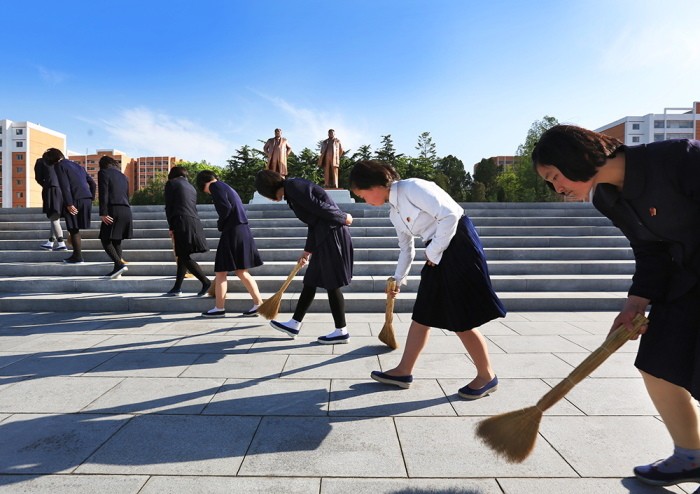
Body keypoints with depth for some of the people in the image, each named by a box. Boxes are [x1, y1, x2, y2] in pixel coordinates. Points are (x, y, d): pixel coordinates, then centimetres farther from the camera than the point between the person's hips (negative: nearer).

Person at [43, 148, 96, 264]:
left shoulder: (59, 166, -2)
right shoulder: (77, 165, 22)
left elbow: (65, 186, -14)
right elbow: (92, 183, 21)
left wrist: (68, 204, -16)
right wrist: (91, 198, 21)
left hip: (75, 201, -7)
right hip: (86, 200, 7)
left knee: (74, 229, 0)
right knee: (75, 228, 15)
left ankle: (78, 257, 2)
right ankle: (76, 254, 17)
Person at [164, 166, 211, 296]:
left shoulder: (171, 183, 7)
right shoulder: (191, 187, 25)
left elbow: (168, 207, 1)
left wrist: (171, 227, 5)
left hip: (181, 222, -7)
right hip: (194, 222, 7)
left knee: (184, 256, -7)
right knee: (182, 255, 11)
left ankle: (206, 282, -12)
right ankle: (177, 288, 15)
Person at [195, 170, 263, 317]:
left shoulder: (215, 186, -5)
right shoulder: (226, 187, 22)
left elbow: (225, 208, -18)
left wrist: (220, 225, -2)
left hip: (232, 232, -9)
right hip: (243, 231, 9)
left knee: (221, 271, 2)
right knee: (241, 271, 13)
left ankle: (219, 308, 9)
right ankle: (258, 303, 11)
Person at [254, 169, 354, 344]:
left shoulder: (293, 186, -12)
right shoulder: (294, 188, 19)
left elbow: (320, 208, -18)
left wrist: (343, 218, -6)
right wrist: (308, 250, 25)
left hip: (332, 235, -10)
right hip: (324, 237, 10)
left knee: (331, 284, -2)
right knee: (310, 281, 14)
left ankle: (341, 331, 9)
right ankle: (294, 325, 23)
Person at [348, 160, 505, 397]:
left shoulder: (412, 188, -15)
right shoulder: (394, 213, 12)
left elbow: (450, 215, -21)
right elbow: (406, 249, 24)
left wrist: (433, 252, -13)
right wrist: (398, 280, 32)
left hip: (459, 244, -9)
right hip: (438, 253, 9)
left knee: (461, 319, -3)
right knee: (422, 313, 11)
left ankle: (487, 376, 16)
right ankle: (404, 371, 21)